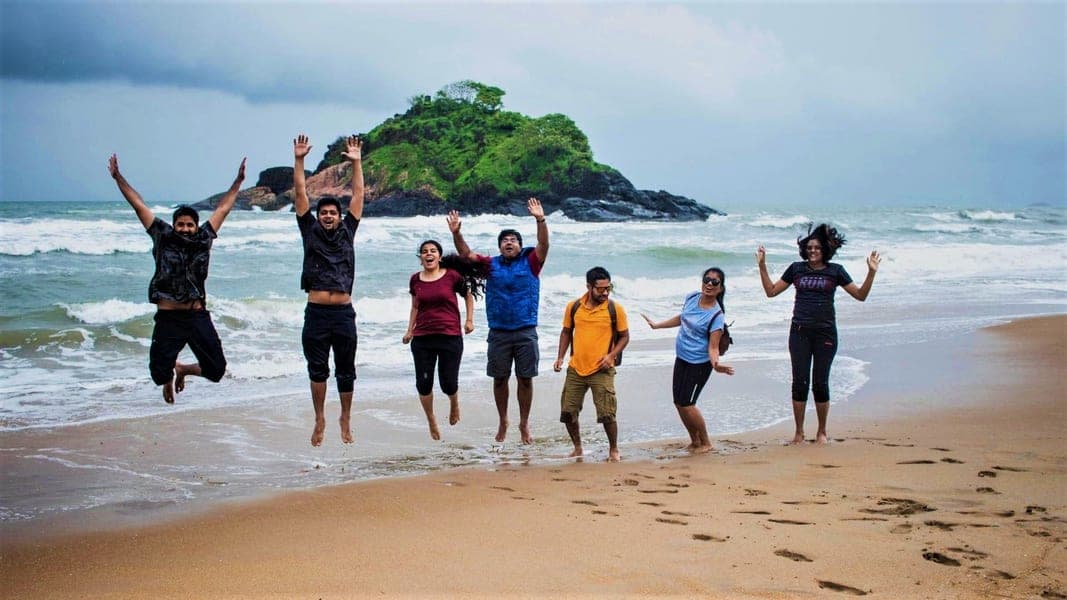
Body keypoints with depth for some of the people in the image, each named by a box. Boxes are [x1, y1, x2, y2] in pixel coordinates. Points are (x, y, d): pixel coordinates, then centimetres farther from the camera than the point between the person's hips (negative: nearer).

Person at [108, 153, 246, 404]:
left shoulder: (203, 239, 6)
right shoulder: (163, 237, 2)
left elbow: (222, 209, 13)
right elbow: (139, 206, 4)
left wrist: (238, 181, 15)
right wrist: (118, 178, 5)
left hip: (198, 316, 2)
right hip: (168, 318, -2)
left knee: (216, 369, 2)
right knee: (159, 372, -4)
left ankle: (182, 369, 35)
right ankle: (169, 378, 37)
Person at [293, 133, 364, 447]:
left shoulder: (347, 232, 10)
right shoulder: (310, 232, 8)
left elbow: (358, 196, 11)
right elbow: (300, 195, 6)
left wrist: (357, 162, 8)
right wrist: (298, 160, 2)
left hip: (343, 313, 1)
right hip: (316, 314, -1)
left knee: (345, 371, 7)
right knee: (317, 370, 5)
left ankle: (346, 418, 20)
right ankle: (320, 420, 16)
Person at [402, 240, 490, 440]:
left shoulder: (452, 275, -3)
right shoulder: (415, 279, 6)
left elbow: (468, 295, 11)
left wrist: (469, 320, 2)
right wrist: (409, 330, 10)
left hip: (450, 337, -2)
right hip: (422, 339, 3)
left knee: (448, 384, -2)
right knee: (423, 383, 0)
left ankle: (454, 404, 35)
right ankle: (431, 422, 23)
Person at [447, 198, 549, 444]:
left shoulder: (530, 262, 2)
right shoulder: (491, 265, 7)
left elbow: (543, 244, -12)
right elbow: (466, 253, 3)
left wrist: (540, 220, -28)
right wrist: (456, 233, -14)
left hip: (525, 332, -2)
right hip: (498, 333, 2)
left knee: (525, 379, 4)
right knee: (499, 379, 9)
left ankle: (524, 424, 16)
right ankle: (503, 422, 24)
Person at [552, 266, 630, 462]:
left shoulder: (615, 309, -6)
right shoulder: (573, 307, 1)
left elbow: (624, 336, 2)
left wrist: (611, 355, -13)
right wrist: (560, 357, 4)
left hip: (601, 370, -3)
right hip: (575, 369, 3)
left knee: (607, 414, -7)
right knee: (567, 412, 7)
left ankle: (613, 450, 14)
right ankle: (578, 448, 27)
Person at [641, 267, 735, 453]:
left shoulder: (717, 316, -20)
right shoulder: (692, 298, -1)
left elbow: (713, 347, -20)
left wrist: (715, 364, -40)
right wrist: (657, 325, 26)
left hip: (699, 364, -7)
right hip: (681, 358, 7)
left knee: (686, 404, -7)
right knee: (679, 403, 10)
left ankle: (705, 443, 12)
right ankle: (695, 441, 27)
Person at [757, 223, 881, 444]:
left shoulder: (835, 271, 3)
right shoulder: (796, 269, 8)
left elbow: (860, 295, 3)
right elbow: (771, 291, 12)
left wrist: (871, 272, -9)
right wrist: (762, 266, 6)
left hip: (825, 333, -1)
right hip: (799, 332, 1)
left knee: (820, 383, 1)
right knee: (800, 382, 0)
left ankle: (822, 432, 15)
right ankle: (799, 432, 10)